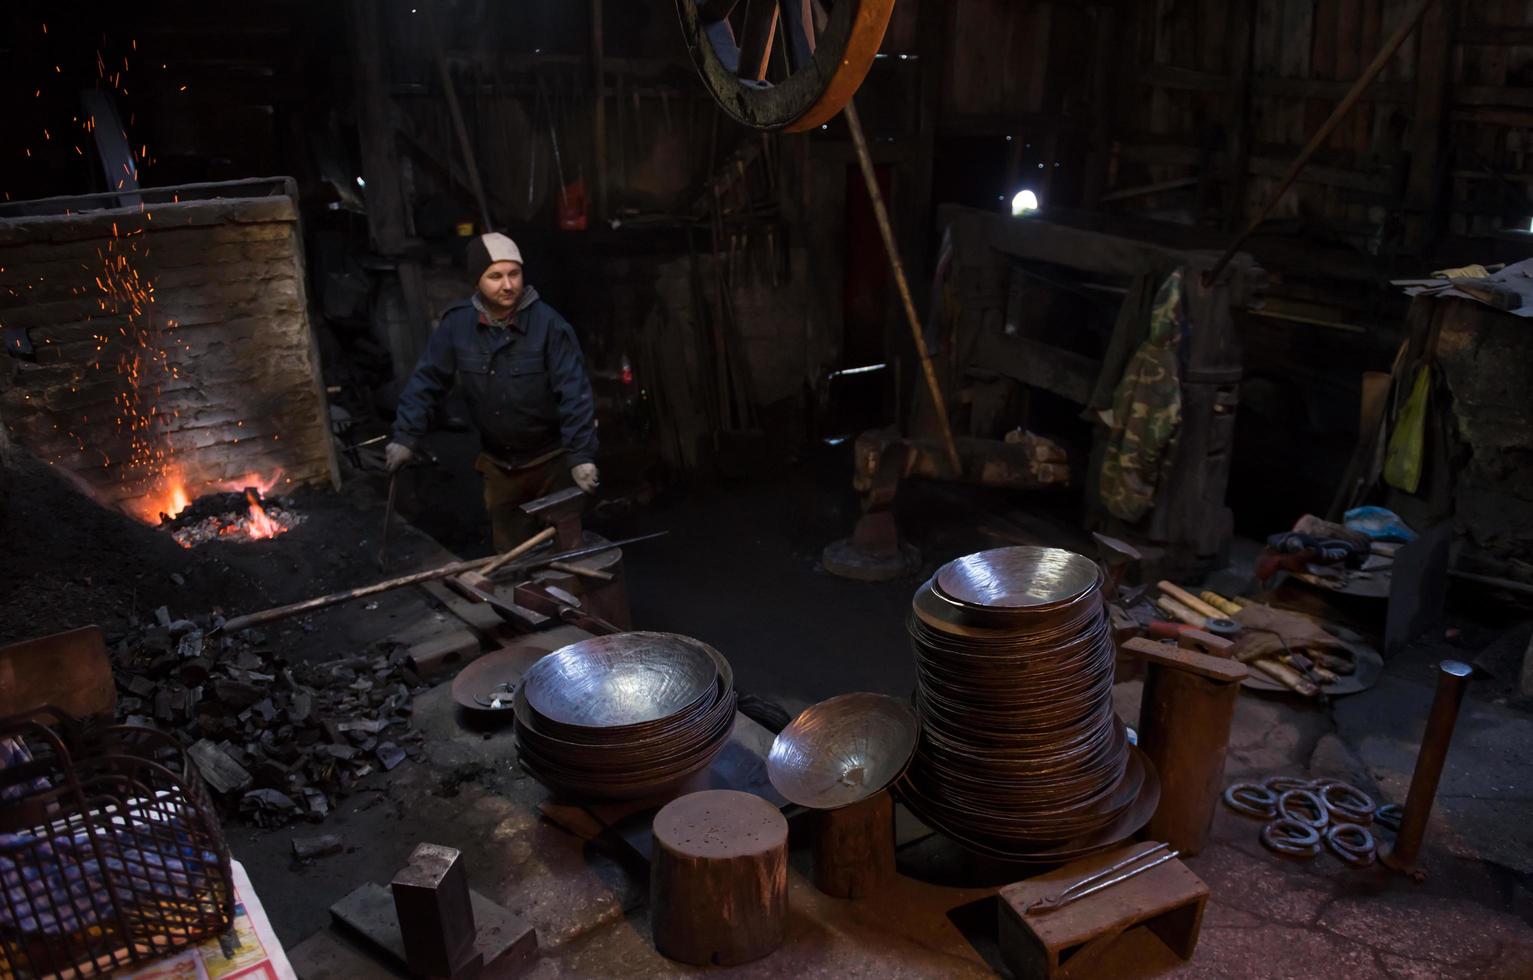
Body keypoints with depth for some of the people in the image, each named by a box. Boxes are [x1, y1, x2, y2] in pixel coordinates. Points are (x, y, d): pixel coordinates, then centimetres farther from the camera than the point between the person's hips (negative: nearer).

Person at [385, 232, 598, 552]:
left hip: (550, 459, -3)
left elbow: (574, 392, -22)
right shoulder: (456, 324, -8)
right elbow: (427, 381, -3)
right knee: (510, 551, 17)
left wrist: (581, 456, -28)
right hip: (498, 464, 4)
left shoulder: (548, 324, -19)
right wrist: (405, 438, -12)